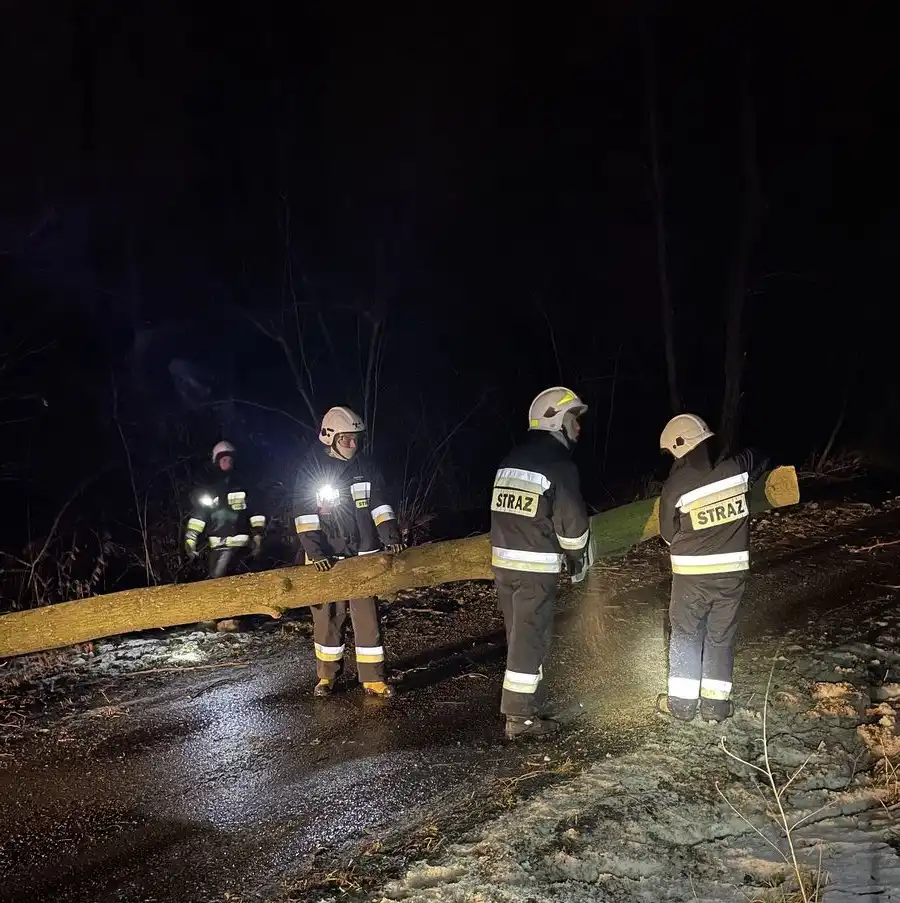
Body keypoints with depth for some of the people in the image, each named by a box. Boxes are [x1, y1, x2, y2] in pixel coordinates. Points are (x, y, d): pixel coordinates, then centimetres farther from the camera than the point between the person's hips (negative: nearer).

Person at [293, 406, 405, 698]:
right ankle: (327, 676, 22)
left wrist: (391, 537, -9)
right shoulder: (310, 470, -5)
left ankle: (373, 679, 8)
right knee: (328, 617, 6)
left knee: (367, 616, 1)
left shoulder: (366, 466, 3)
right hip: (326, 558, -2)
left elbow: (379, 505, 4)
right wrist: (315, 552, -20)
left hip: (363, 555, 2)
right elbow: (305, 516, -11)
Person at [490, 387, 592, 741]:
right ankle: (519, 717, 4)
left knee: (520, 634, 18)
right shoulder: (559, 465, -13)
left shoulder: (510, 460, 10)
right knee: (530, 639, 0)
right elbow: (572, 523, -11)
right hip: (536, 566, -7)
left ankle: (523, 701, 30)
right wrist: (579, 559, 6)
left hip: (502, 561, 7)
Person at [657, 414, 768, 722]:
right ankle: (715, 703, 14)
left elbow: (668, 533, -2)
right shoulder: (735, 469, -7)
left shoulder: (675, 486, -15)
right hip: (733, 569, 3)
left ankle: (682, 702, 13)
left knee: (685, 634, 11)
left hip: (691, 572, -3)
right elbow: (759, 459, 17)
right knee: (721, 636, 12)